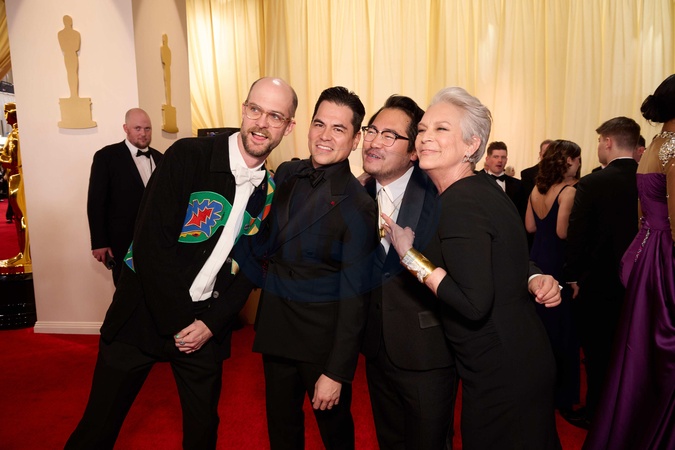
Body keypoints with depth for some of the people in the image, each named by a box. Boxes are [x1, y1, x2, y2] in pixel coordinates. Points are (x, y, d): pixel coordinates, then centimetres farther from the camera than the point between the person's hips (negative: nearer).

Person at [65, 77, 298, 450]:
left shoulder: (270, 191, -1)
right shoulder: (188, 156, -14)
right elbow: (150, 242, -18)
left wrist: (212, 323, -6)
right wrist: (176, 323, -14)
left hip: (206, 326, 4)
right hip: (143, 313, -3)